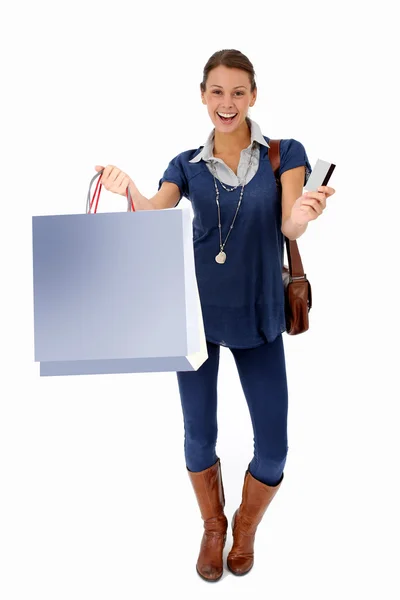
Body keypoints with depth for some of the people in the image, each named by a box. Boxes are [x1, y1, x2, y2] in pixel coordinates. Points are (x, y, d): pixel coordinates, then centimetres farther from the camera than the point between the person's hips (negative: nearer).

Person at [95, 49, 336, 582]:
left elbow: (289, 226, -13)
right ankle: (213, 528, 38)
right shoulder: (188, 165, 4)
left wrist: (305, 213, -36)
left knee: (273, 449, 2)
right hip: (196, 309, 1)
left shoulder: (285, 154, 0)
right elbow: (154, 216, -12)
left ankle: (246, 526, 34)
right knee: (199, 436, 9)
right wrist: (129, 190, -34)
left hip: (258, 314, 0)